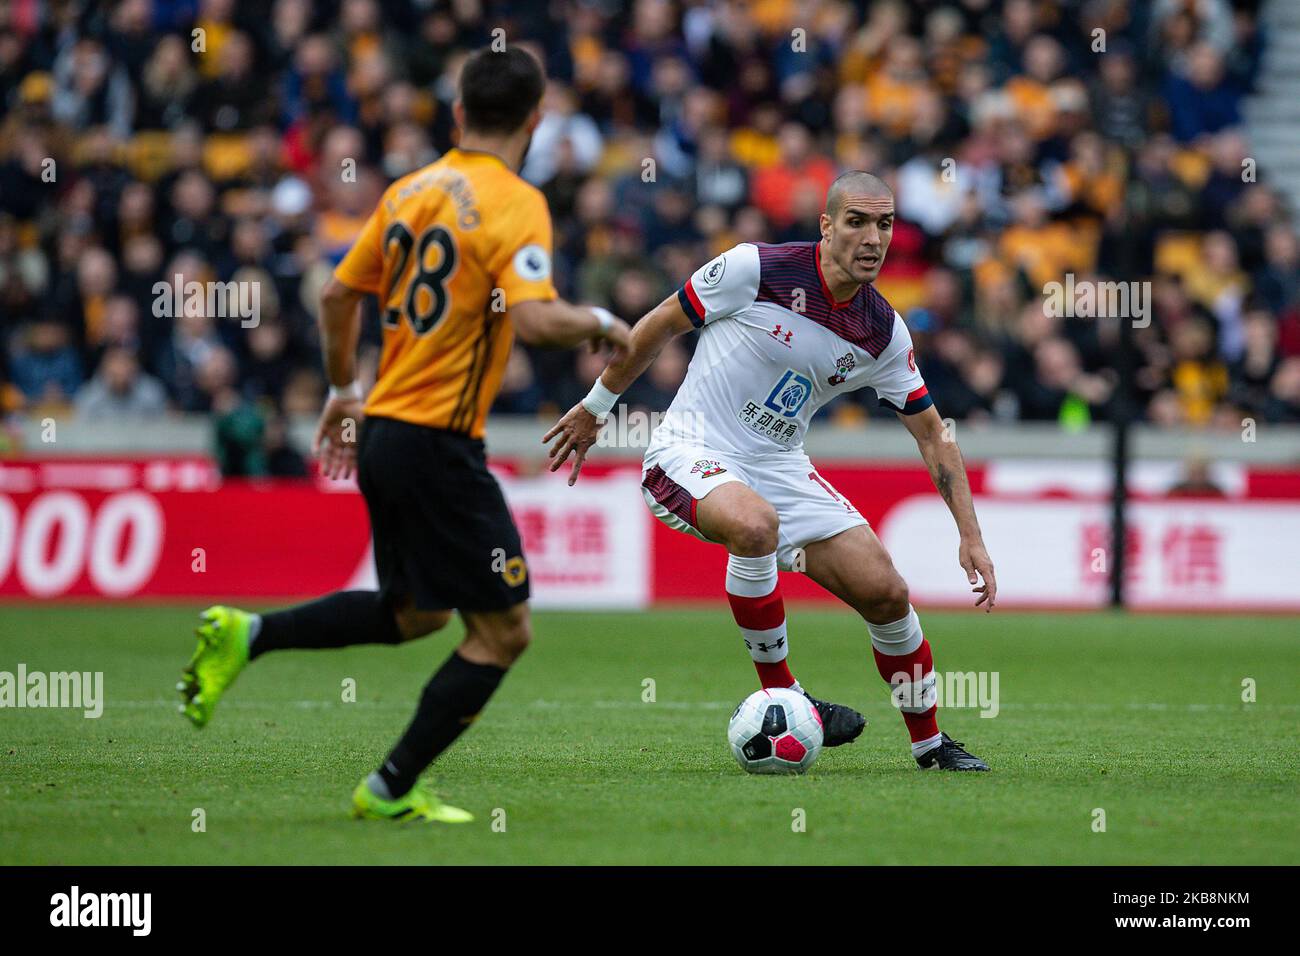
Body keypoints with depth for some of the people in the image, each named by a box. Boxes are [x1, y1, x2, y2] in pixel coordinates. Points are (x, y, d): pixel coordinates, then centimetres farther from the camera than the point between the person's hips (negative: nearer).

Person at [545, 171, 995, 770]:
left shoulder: (883, 333, -3)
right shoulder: (757, 270, -17)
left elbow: (931, 434, 8)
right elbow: (660, 326, -3)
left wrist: (970, 536, 2)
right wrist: (596, 407, 6)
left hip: (780, 468, 5)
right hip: (693, 452, -5)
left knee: (885, 592, -5)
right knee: (754, 524, -38)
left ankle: (929, 744, 19)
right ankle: (781, 698, -19)